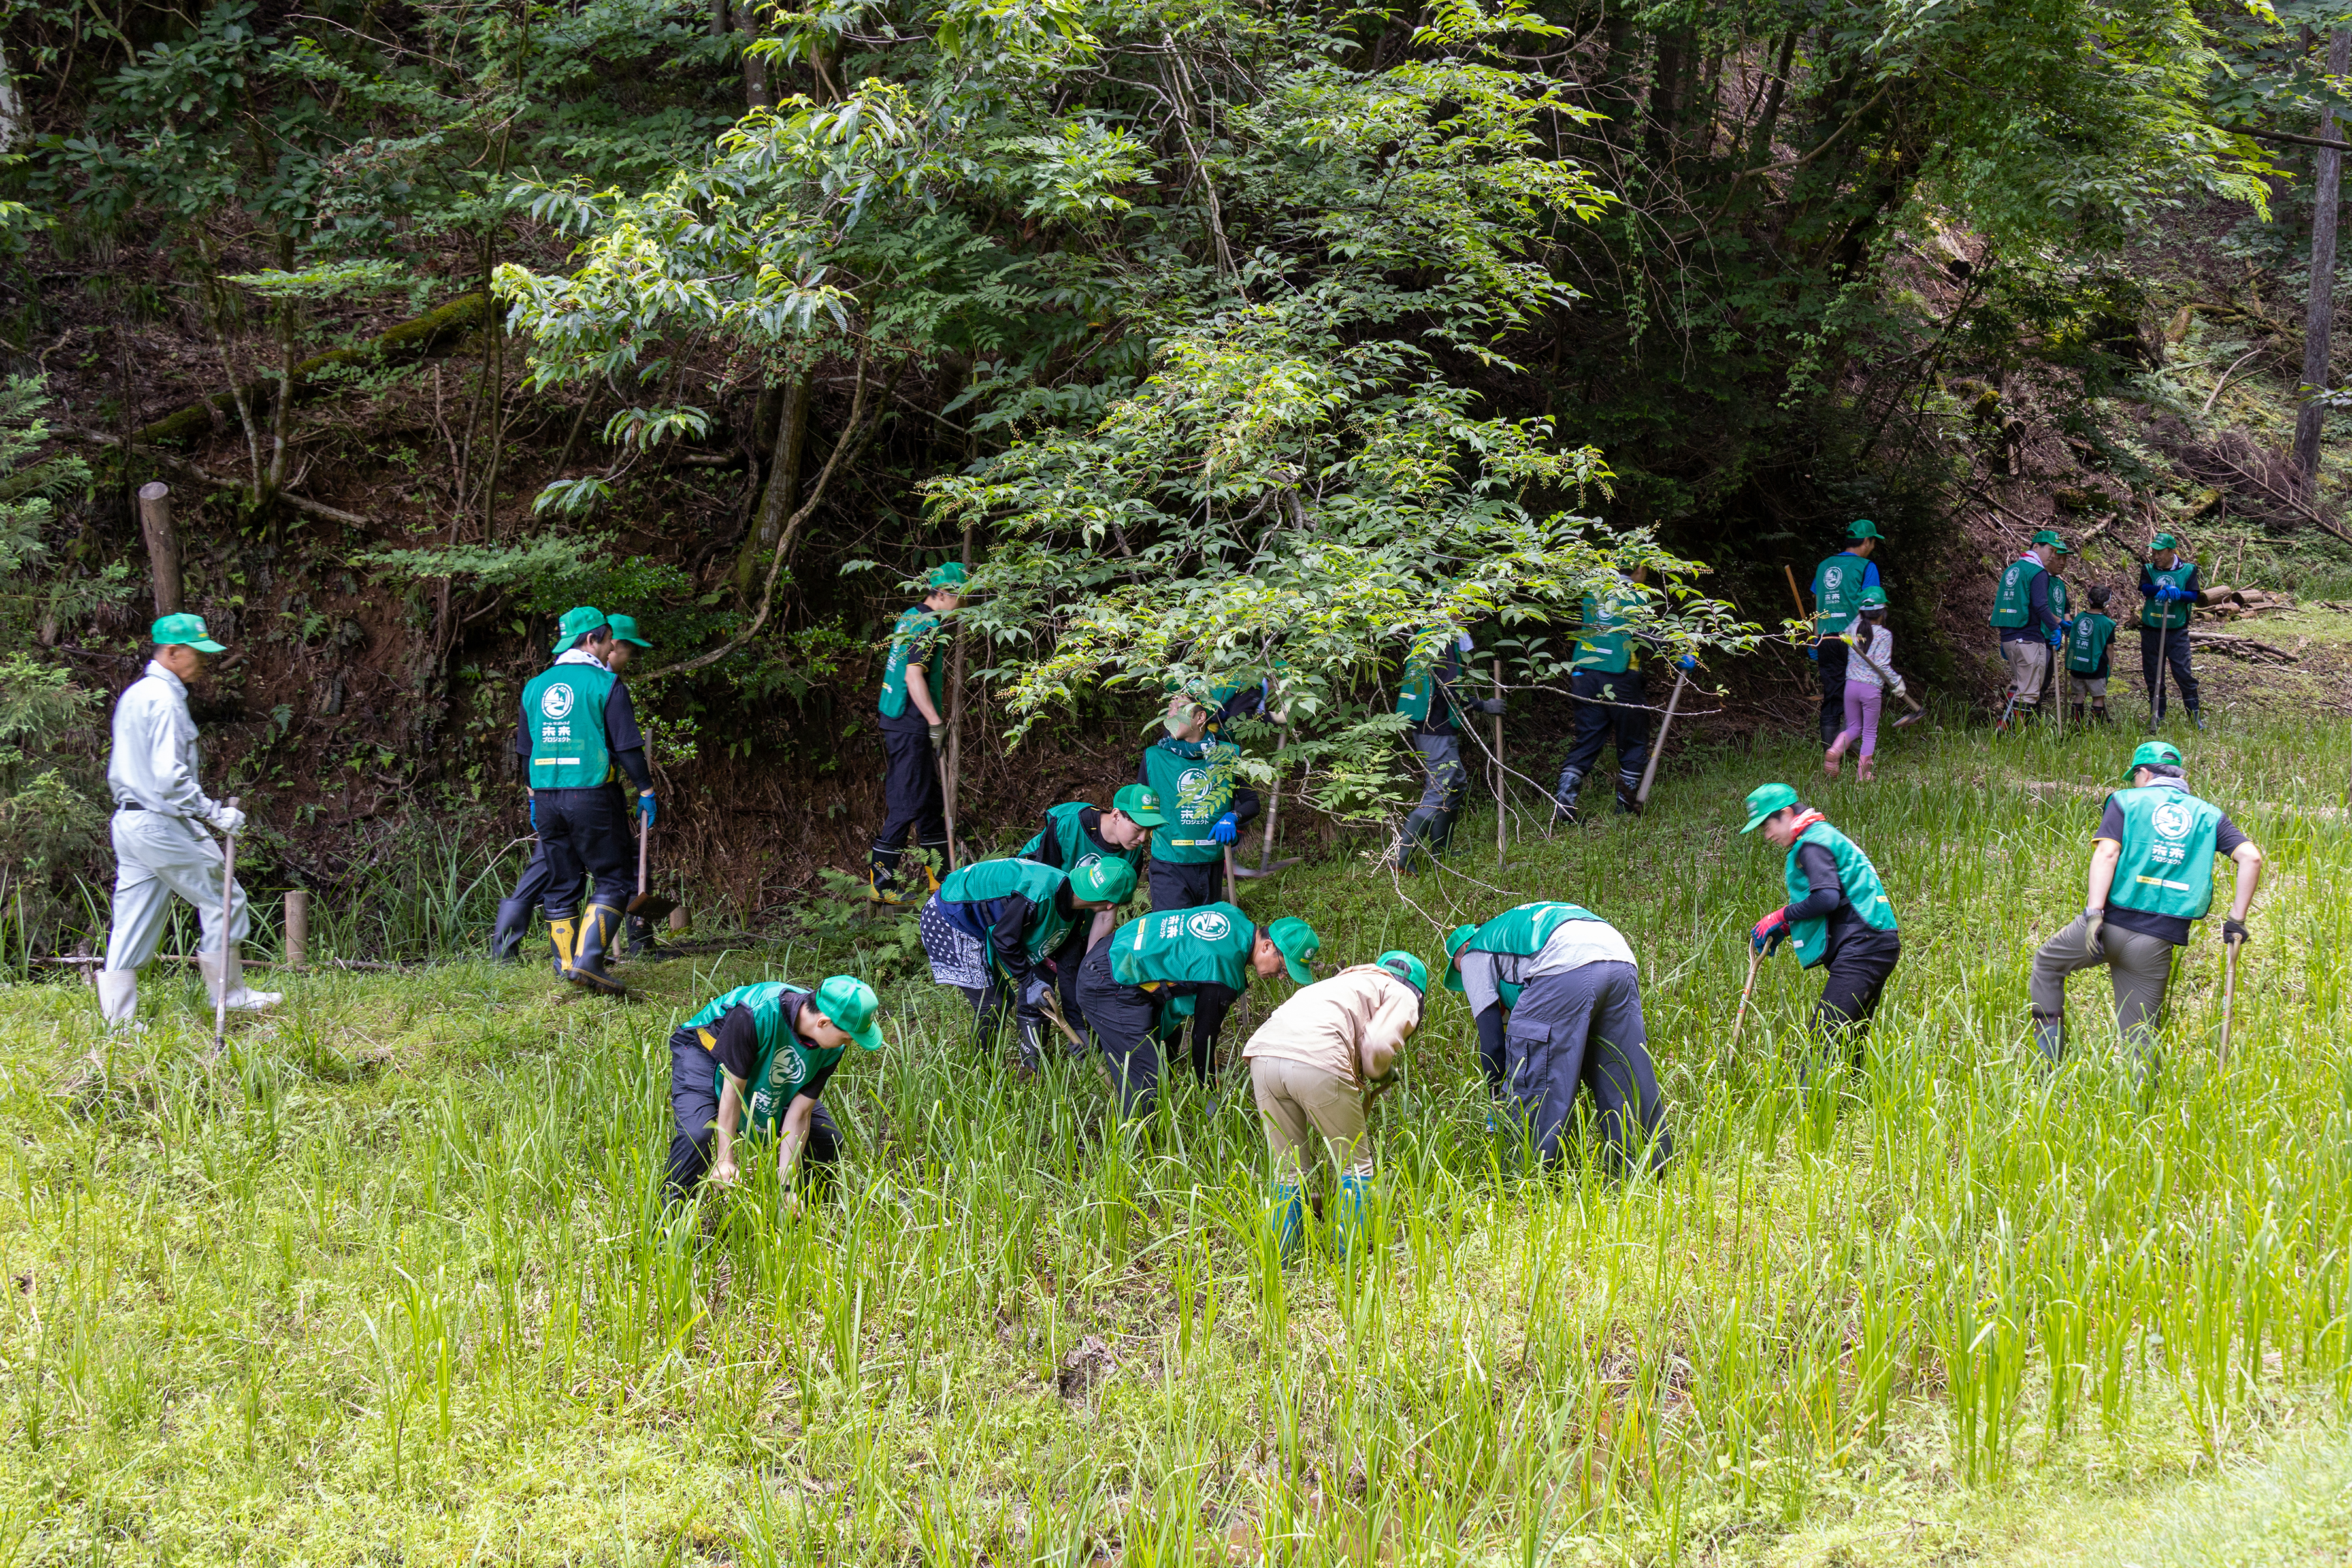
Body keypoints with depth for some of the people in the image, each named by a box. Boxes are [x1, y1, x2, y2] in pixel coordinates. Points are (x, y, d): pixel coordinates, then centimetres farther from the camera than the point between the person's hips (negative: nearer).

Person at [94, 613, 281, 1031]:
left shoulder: (133, 695, 16)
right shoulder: (165, 698, -15)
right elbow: (170, 776, -24)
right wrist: (214, 811, -21)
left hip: (128, 821, 10)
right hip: (163, 824, -10)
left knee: (134, 922, 8)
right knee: (222, 898, 2)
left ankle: (118, 1018, 7)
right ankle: (227, 993, 9)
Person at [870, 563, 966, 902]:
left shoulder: (908, 617, 14)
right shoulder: (929, 625, -16)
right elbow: (914, 676, -24)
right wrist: (936, 723, -21)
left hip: (897, 722, 10)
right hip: (910, 727, -10)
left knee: (930, 801, 16)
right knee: (907, 804, -6)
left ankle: (939, 877, 23)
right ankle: (881, 884, -2)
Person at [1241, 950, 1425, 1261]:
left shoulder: (1343, 982, 40)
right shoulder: (1402, 996, 20)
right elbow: (1378, 1045, 0)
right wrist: (1379, 1074, 19)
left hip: (1263, 1052, 7)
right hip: (1317, 1061, -6)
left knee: (1288, 1169, 19)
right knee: (1354, 1165, 12)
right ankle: (1351, 1257, 11)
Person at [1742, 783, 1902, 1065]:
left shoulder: (1813, 843, -7)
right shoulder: (1824, 836, 25)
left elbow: (1826, 898, -20)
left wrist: (1783, 916, -6)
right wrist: (1784, 929, 15)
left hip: (1862, 945, -11)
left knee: (1824, 1032, -19)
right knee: (1851, 1039, 13)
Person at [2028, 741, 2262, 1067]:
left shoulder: (2125, 801, 6)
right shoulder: (2207, 815, 14)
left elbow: (2107, 853, -9)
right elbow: (2251, 857, 2)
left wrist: (2094, 913, -16)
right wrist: (2237, 920, 5)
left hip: (2110, 923, -2)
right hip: (2157, 942, 2)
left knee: (2047, 962, 24)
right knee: (2140, 1031, 11)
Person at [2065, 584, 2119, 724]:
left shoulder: (2079, 618, 3)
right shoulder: (2107, 623, -9)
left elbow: (2070, 637, 10)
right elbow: (2109, 648, -6)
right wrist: (2108, 667, 6)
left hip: (2076, 665, 4)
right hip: (2095, 667, -4)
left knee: (2079, 696, 11)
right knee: (2098, 697, 5)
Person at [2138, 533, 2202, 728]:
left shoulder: (2187, 570, 2)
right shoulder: (2148, 570, 7)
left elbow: (2194, 595, -9)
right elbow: (2145, 589, -12)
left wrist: (2178, 594, -29)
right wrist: (2165, 589, -29)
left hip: (2177, 631, -3)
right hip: (2151, 631, 3)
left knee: (2183, 673, -7)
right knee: (2152, 675, 7)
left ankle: (2195, 717, 3)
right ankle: (2157, 716, 18)